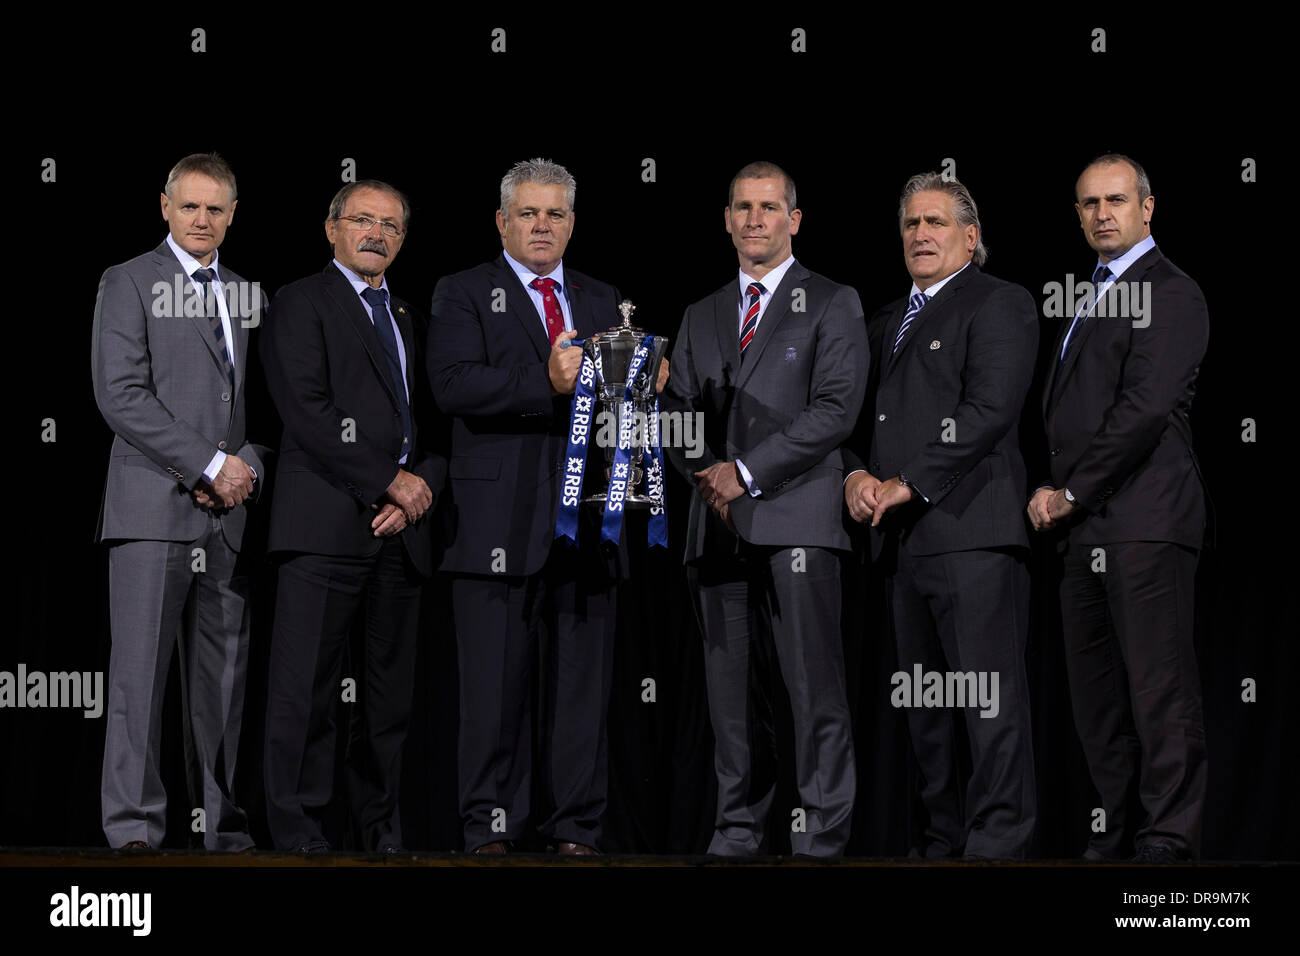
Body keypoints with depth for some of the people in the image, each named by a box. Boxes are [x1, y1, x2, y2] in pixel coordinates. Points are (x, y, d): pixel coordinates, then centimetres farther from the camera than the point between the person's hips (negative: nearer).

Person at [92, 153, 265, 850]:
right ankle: (132, 824, -6)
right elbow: (121, 396, -8)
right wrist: (209, 467, -11)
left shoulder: (248, 296, 19)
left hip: (229, 513, 5)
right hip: (153, 507, -5)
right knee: (139, 671, -8)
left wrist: (249, 469, 0)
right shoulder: (129, 283, 3)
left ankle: (226, 822, 8)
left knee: (225, 675, 4)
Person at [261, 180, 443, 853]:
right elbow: (307, 410, -9)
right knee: (306, 684, -7)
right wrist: (390, 481, -11)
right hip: (327, 520, -6)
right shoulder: (302, 303, 3)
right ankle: (296, 829, -3)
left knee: (392, 685, 6)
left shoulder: (410, 318, 23)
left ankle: (379, 825, 13)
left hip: (400, 527, 6)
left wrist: (422, 486, -1)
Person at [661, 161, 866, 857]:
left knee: (814, 688, -9)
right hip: (719, 526, 5)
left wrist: (746, 473, -10)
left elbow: (834, 411, -6)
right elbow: (678, 410, 18)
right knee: (729, 688, 5)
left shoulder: (832, 304, 5)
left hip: (795, 518, -5)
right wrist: (704, 475, -3)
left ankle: (822, 834, -6)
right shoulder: (702, 317, 22)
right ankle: (738, 829, 11)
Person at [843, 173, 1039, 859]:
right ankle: (944, 840, 15)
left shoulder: (1000, 304, 0)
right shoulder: (887, 321, 25)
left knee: (991, 700, -10)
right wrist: (857, 475, 2)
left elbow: (989, 409, -12)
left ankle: (998, 846, -10)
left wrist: (907, 484, -14)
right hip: (904, 539, 8)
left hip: (971, 527, -8)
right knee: (921, 704, 9)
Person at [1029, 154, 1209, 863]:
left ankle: (1170, 839, -5)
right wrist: (1054, 495, 9)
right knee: (1094, 690, 9)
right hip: (1085, 524, 9)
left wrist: (1072, 493, -11)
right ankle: (1113, 827, 15)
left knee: (1159, 687, -8)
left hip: (1145, 522, -9)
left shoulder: (1170, 294, -6)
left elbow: (1144, 408, -15)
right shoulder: (1093, 295, 22)